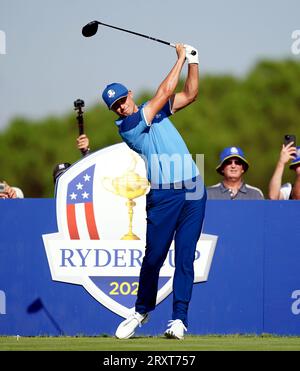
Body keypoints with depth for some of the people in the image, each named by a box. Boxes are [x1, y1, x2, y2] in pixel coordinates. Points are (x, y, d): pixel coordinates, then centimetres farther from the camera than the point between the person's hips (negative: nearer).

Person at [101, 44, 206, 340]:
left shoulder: (154, 109, 17)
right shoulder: (126, 125, -5)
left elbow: (190, 94, 20)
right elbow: (165, 91, -7)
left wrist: (193, 61, 8)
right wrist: (180, 58, 2)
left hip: (193, 192, 5)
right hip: (163, 196, -5)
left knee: (185, 257, -2)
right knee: (154, 256, -4)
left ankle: (179, 318, -3)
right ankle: (142, 311, 16)